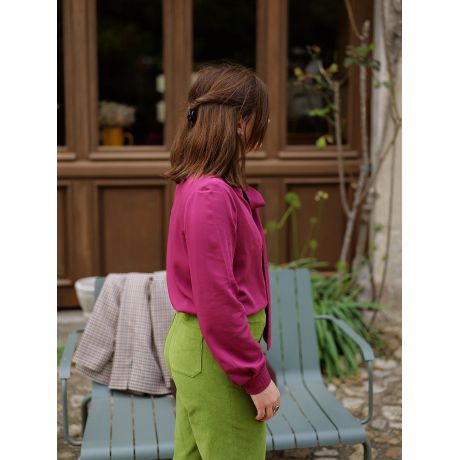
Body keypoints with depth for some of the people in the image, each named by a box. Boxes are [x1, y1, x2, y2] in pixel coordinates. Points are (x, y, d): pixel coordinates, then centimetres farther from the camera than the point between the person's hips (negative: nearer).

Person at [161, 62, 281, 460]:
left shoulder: (200, 185, 4)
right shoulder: (212, 196, -25)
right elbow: (216, 303, -23)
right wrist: (257, 378, -17)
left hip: (198, 346, 9)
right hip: (216, 354, -9)